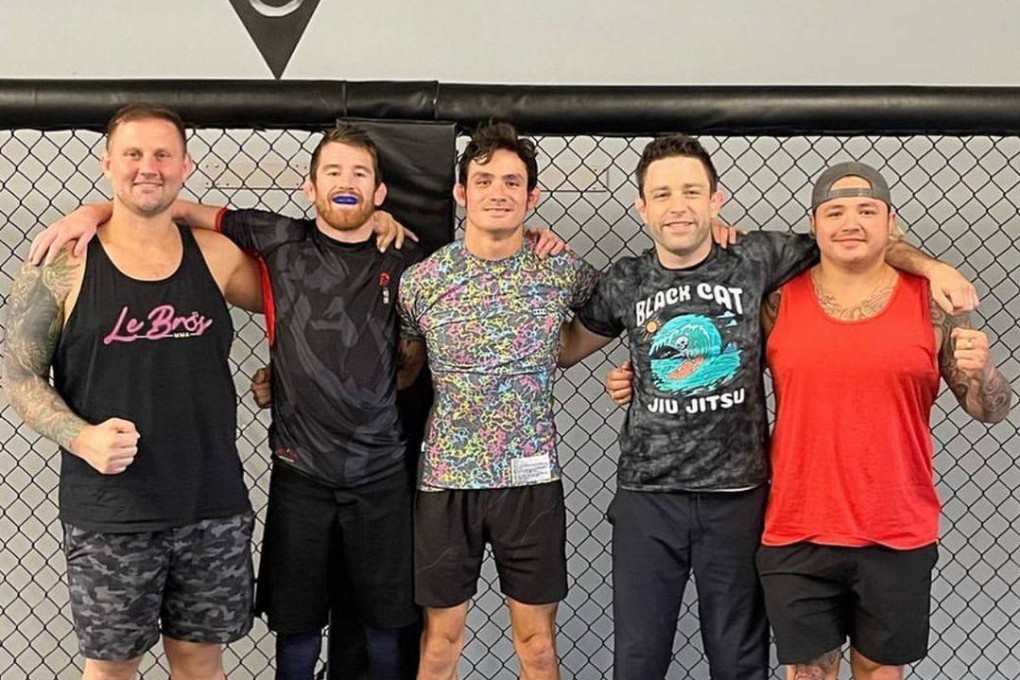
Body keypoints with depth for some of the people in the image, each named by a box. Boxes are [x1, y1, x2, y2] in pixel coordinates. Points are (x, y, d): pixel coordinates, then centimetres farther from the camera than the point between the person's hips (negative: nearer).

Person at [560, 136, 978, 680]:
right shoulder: (626, 283, 2)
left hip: (738, 496, 0)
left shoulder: (755, 261, -2)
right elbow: (564, 349, 16)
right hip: (648, 497, 1)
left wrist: (928, 265, -4)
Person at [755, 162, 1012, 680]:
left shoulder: (931, 302, -1)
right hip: (797, 532, 0)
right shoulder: (778, 300, -1)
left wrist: (980, 372, -18)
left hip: (899, 534, 0)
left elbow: (990, 411, 2)